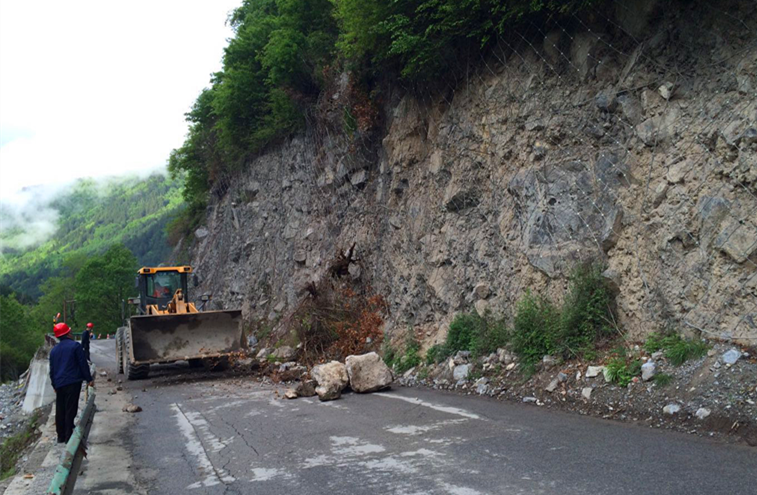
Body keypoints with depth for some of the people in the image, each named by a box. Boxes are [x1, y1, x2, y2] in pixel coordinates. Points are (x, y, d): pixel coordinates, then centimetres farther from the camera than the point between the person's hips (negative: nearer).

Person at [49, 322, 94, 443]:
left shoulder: (54, 350, 12)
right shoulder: (75, 346, -5)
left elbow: (52, 369, 17)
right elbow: (83, 364, -7)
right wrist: (89, 379, 0)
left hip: (59, 384, 6)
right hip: (73, 382, -5)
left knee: (60, 410, 13)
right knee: (70, 410, -4)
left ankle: (61, 436, 20)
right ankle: (68, 437, -5)